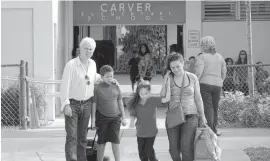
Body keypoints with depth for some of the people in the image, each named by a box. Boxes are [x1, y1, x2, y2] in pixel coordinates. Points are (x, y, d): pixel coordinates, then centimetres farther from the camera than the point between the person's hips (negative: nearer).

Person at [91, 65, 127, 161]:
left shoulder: (116, 87, 2)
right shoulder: (97, 88, -6)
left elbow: (120, 102, 8)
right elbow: (94, 104, -3)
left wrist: (123, 117, 9)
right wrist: (93, 120, -5)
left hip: (115, 117, 2)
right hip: (102, 117, -2)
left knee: (115, 140, -5)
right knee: (102, 141, 7)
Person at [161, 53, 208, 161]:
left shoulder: (192, 78, 0)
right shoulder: (169, 78, 1)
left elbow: (198, 98, 7)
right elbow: (163, 96, -8)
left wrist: (202, 116, 8)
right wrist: (165, 80, -13)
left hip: (190, 117, -2)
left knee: (186, 147, -15)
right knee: (174, 149, 3)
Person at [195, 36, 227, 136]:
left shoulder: (202, 57, -5)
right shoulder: (220, 57, 13)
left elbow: (198, 73, -14)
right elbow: (224, 72, 15)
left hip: (205, 83, -5)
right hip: (217, 85, 5)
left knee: (208, 107, -5)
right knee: (215, 107, 12)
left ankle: (210, 129, -12)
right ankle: (214, 129, 16)